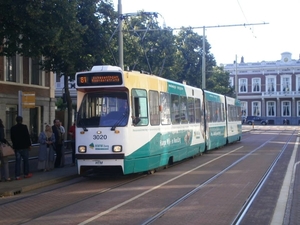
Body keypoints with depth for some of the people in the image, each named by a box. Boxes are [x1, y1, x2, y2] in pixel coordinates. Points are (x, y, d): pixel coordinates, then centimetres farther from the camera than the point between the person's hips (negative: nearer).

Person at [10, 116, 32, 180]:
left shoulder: (13, 128, 3)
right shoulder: (24, 127, -10)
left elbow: (12, 138, 9)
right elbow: (27, 136, -10)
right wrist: (29, 144, -1)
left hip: (16, 147, 4)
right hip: (24, 146, -4)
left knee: (17, 161, 5)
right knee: (26, 160, 9)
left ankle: (17, 175, 2)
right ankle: (26, 174, 15)